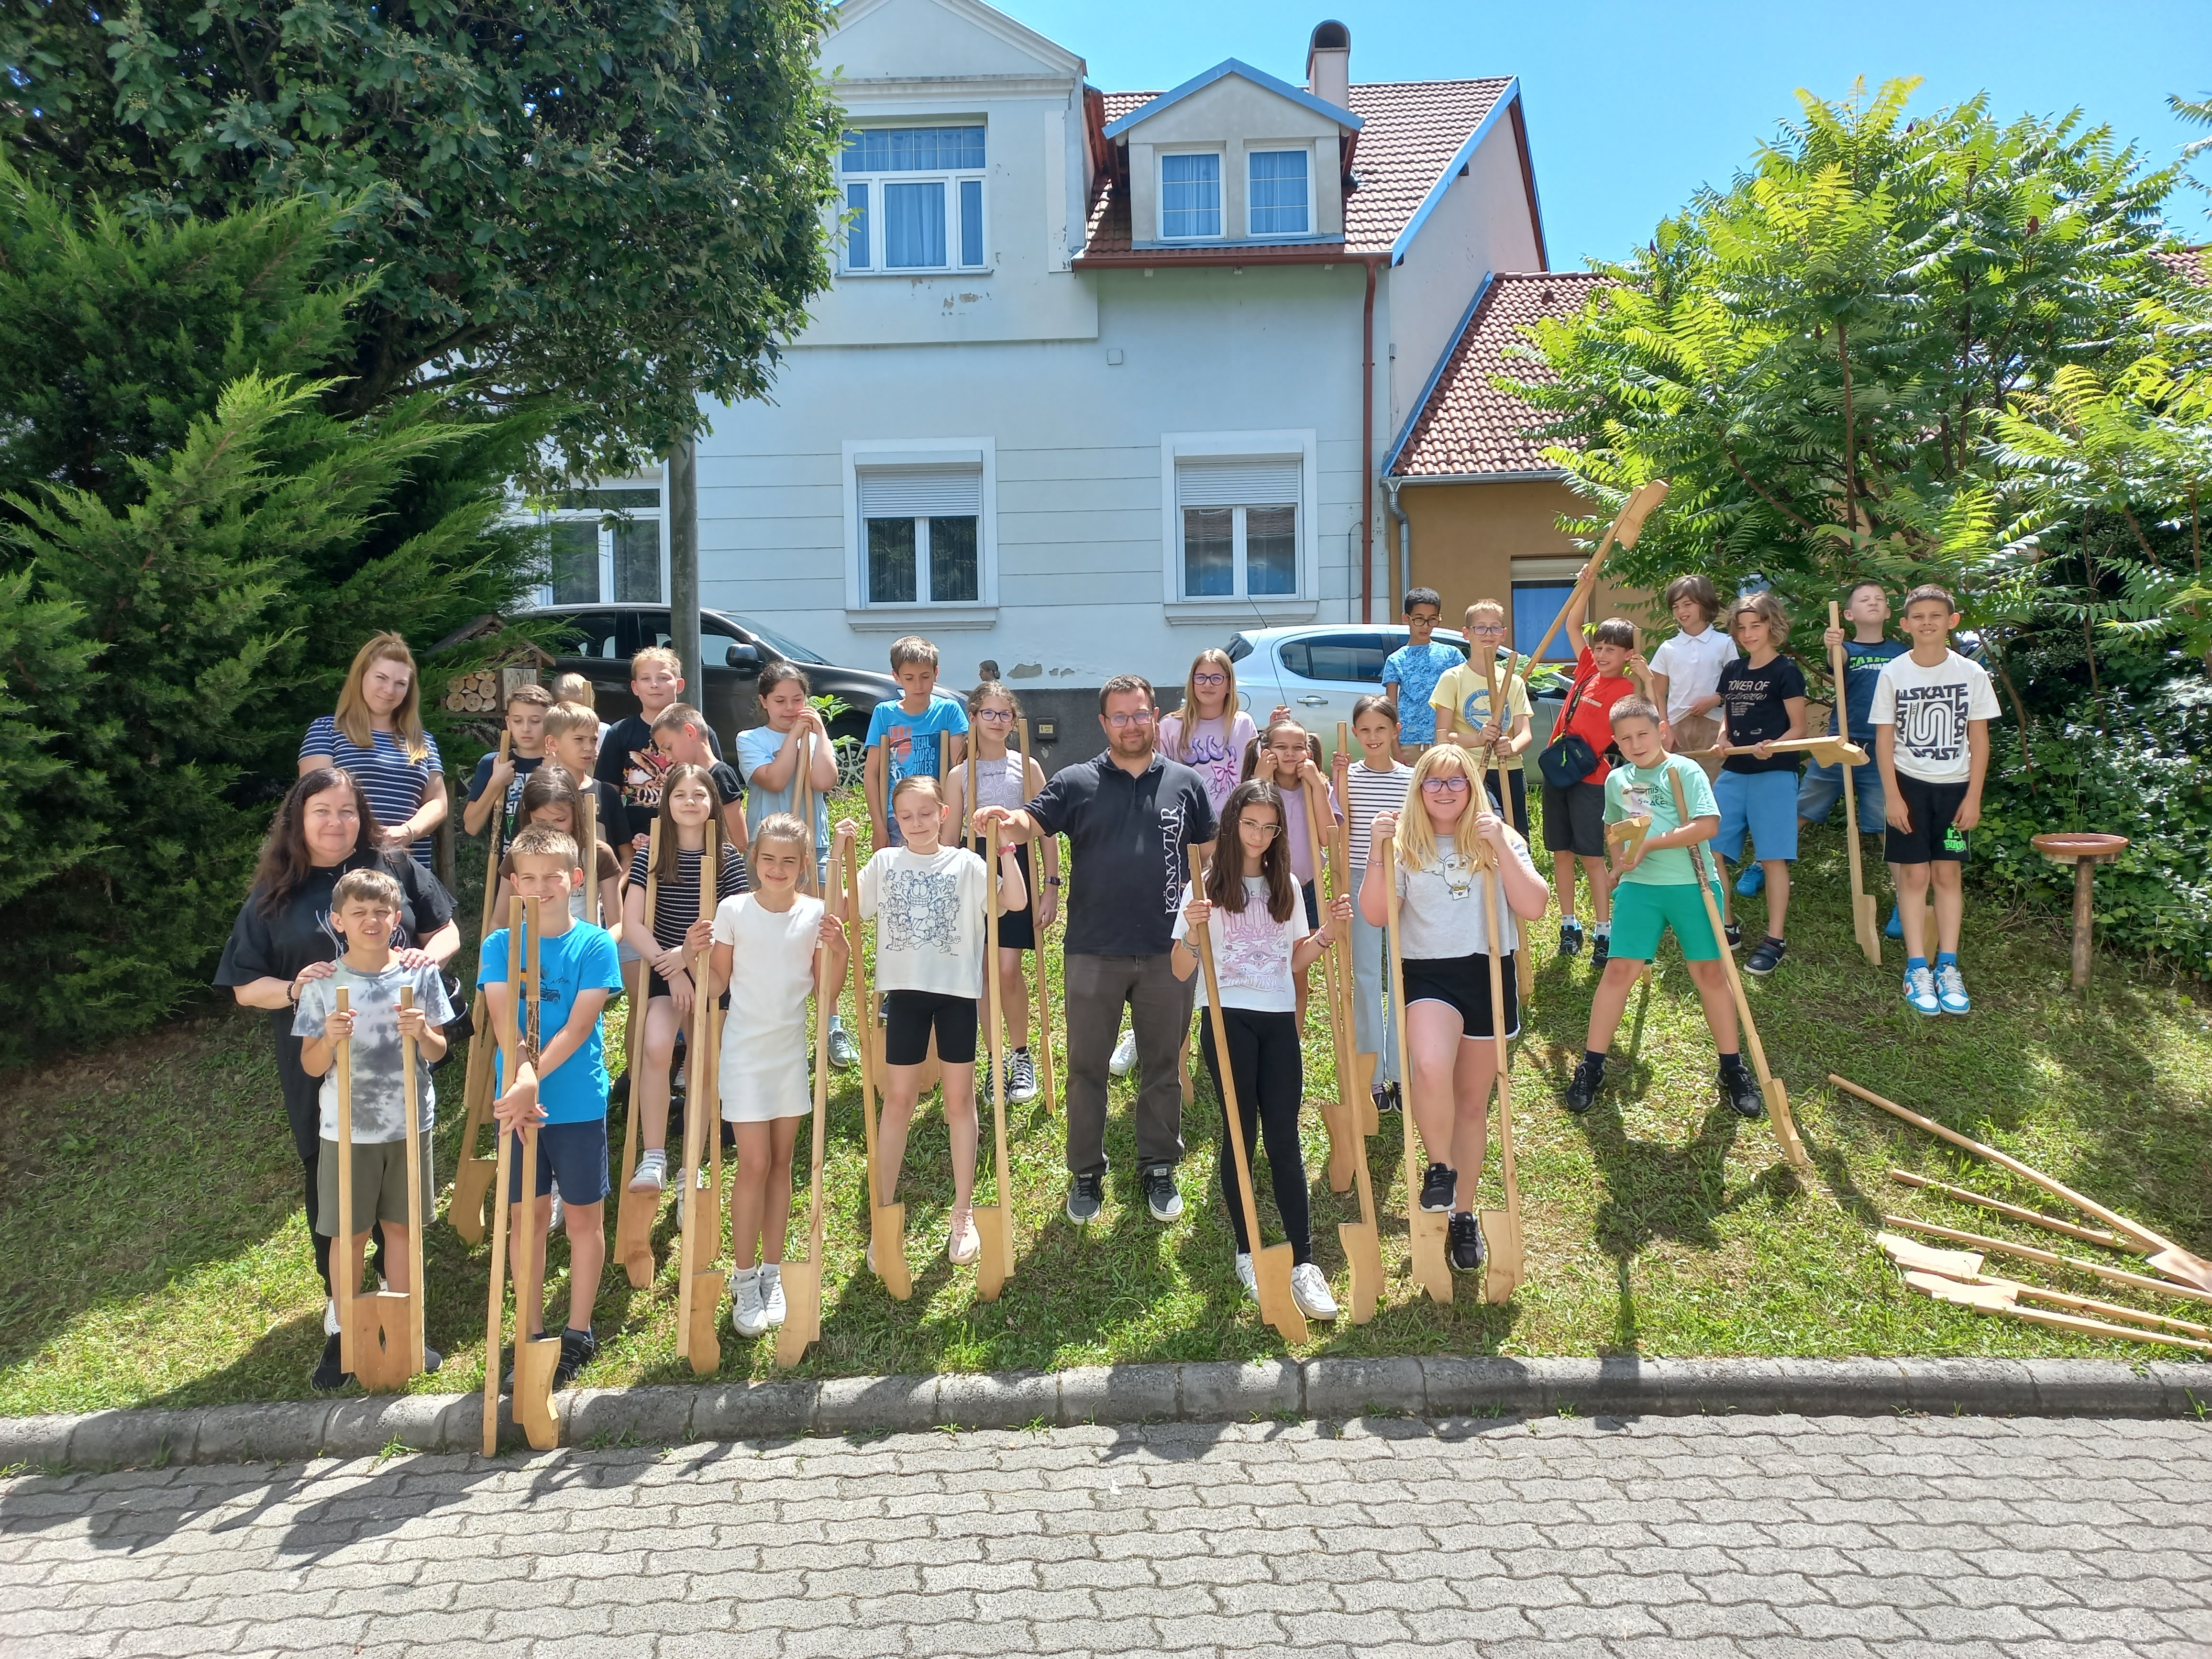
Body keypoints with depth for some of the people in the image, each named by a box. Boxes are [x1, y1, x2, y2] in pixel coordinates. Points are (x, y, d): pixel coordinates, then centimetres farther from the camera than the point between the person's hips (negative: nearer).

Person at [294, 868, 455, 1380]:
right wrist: (330, 1037, -24)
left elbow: (438, 1054, 0)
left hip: (410, 1123, 1)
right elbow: (312, 1066, -3)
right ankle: (347, 1333, 24)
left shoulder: (420, 974, -3)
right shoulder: (322, 984, -6)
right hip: (347, 1128, -1)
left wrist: (423, 1033, -21)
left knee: (402, 1225, 12)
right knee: (351, 1233, 8)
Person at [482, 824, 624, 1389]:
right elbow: (504, 1021, -10)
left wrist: (533, 1081, -23)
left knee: (584, 1215, 8)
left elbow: (578, 1025, -13)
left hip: (579, 1103, -2)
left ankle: (578, 1334, 22)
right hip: (519, 1102, 2)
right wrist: (518, 1087, -23)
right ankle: (530, 1333, 23)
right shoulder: (499, 946, 1)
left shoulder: (595, 944, -5)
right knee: (527, 1216, 11)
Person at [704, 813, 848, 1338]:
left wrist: (836, 950, -15)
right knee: (754, 1164, -5)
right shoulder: (733, 910, -7)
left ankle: (773, 1272, 22)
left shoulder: (816, 914, -2)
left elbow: (826, 993, 0)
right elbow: (715, 986, -2)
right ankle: (745, 1279, 9)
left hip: (792, 1049, 3)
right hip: (745, 1050, -3)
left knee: (781, 1162, 11)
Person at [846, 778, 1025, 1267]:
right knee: (898, 1099, 7)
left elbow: (1016, 902, -14)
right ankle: (885, 1213, 18)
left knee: (960, 1098, 8)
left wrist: (1004, 848, -21)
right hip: (905, 991, 1)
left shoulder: (966, 864, -3)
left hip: (957, 991, -1)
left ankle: (964, 1213, 20)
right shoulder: (884, 863, 2)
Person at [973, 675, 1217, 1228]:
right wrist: (1007, 821, -33)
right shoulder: (1077, 783, 1)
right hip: (1093, 952, -1)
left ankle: (1159, 1168, 27)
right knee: (1086, 1067, 8)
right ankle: (1086, 1173, 22)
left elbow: (1211, 853, 11)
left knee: (1163, 1066, 12)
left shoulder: (1185, 783, 6)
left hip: (1166, 952, 1)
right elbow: (1033, 821, -11)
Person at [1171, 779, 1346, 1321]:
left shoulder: (1284, 885, 11)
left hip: (1279, 1020, 3)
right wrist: (1194, 933, -23)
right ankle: (1247, 1253, 18)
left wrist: (1327, 933, -1)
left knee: (1284, 1140, 0)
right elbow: (1181, 971, -4)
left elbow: (1295, 961, 16)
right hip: (1227, 1019, -3)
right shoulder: (1208, 886, -2)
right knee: (1240, 1136, 3)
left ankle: (1303, 1262, 2)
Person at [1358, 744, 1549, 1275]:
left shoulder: (1499, 840, 4)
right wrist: (1377, 852, -18)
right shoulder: (1405, 846, 3)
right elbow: (1375, 915, -8)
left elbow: (1535, 907, -10)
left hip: (1489, 975, 2)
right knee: (1431, 1068, -31)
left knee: (1473, 1101, 11)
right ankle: (1439, 1167, -3)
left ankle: (1463, 1216, 28)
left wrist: (1501, 847, -18)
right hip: (1427, 975, -2)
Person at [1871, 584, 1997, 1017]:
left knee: (1948, 874, 5)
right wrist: (1892, 796, -7)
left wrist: (1973, 797, -3)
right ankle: (1917, 969, 6)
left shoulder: (1971, 674, -2)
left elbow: (1979, 739, 2)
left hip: (1954, 787, 1)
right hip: (1910, 785, -1)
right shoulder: (1894, 673, -4)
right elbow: (1885, 738, -2)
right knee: (1915, 874, 0)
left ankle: (1948, 968, 12)